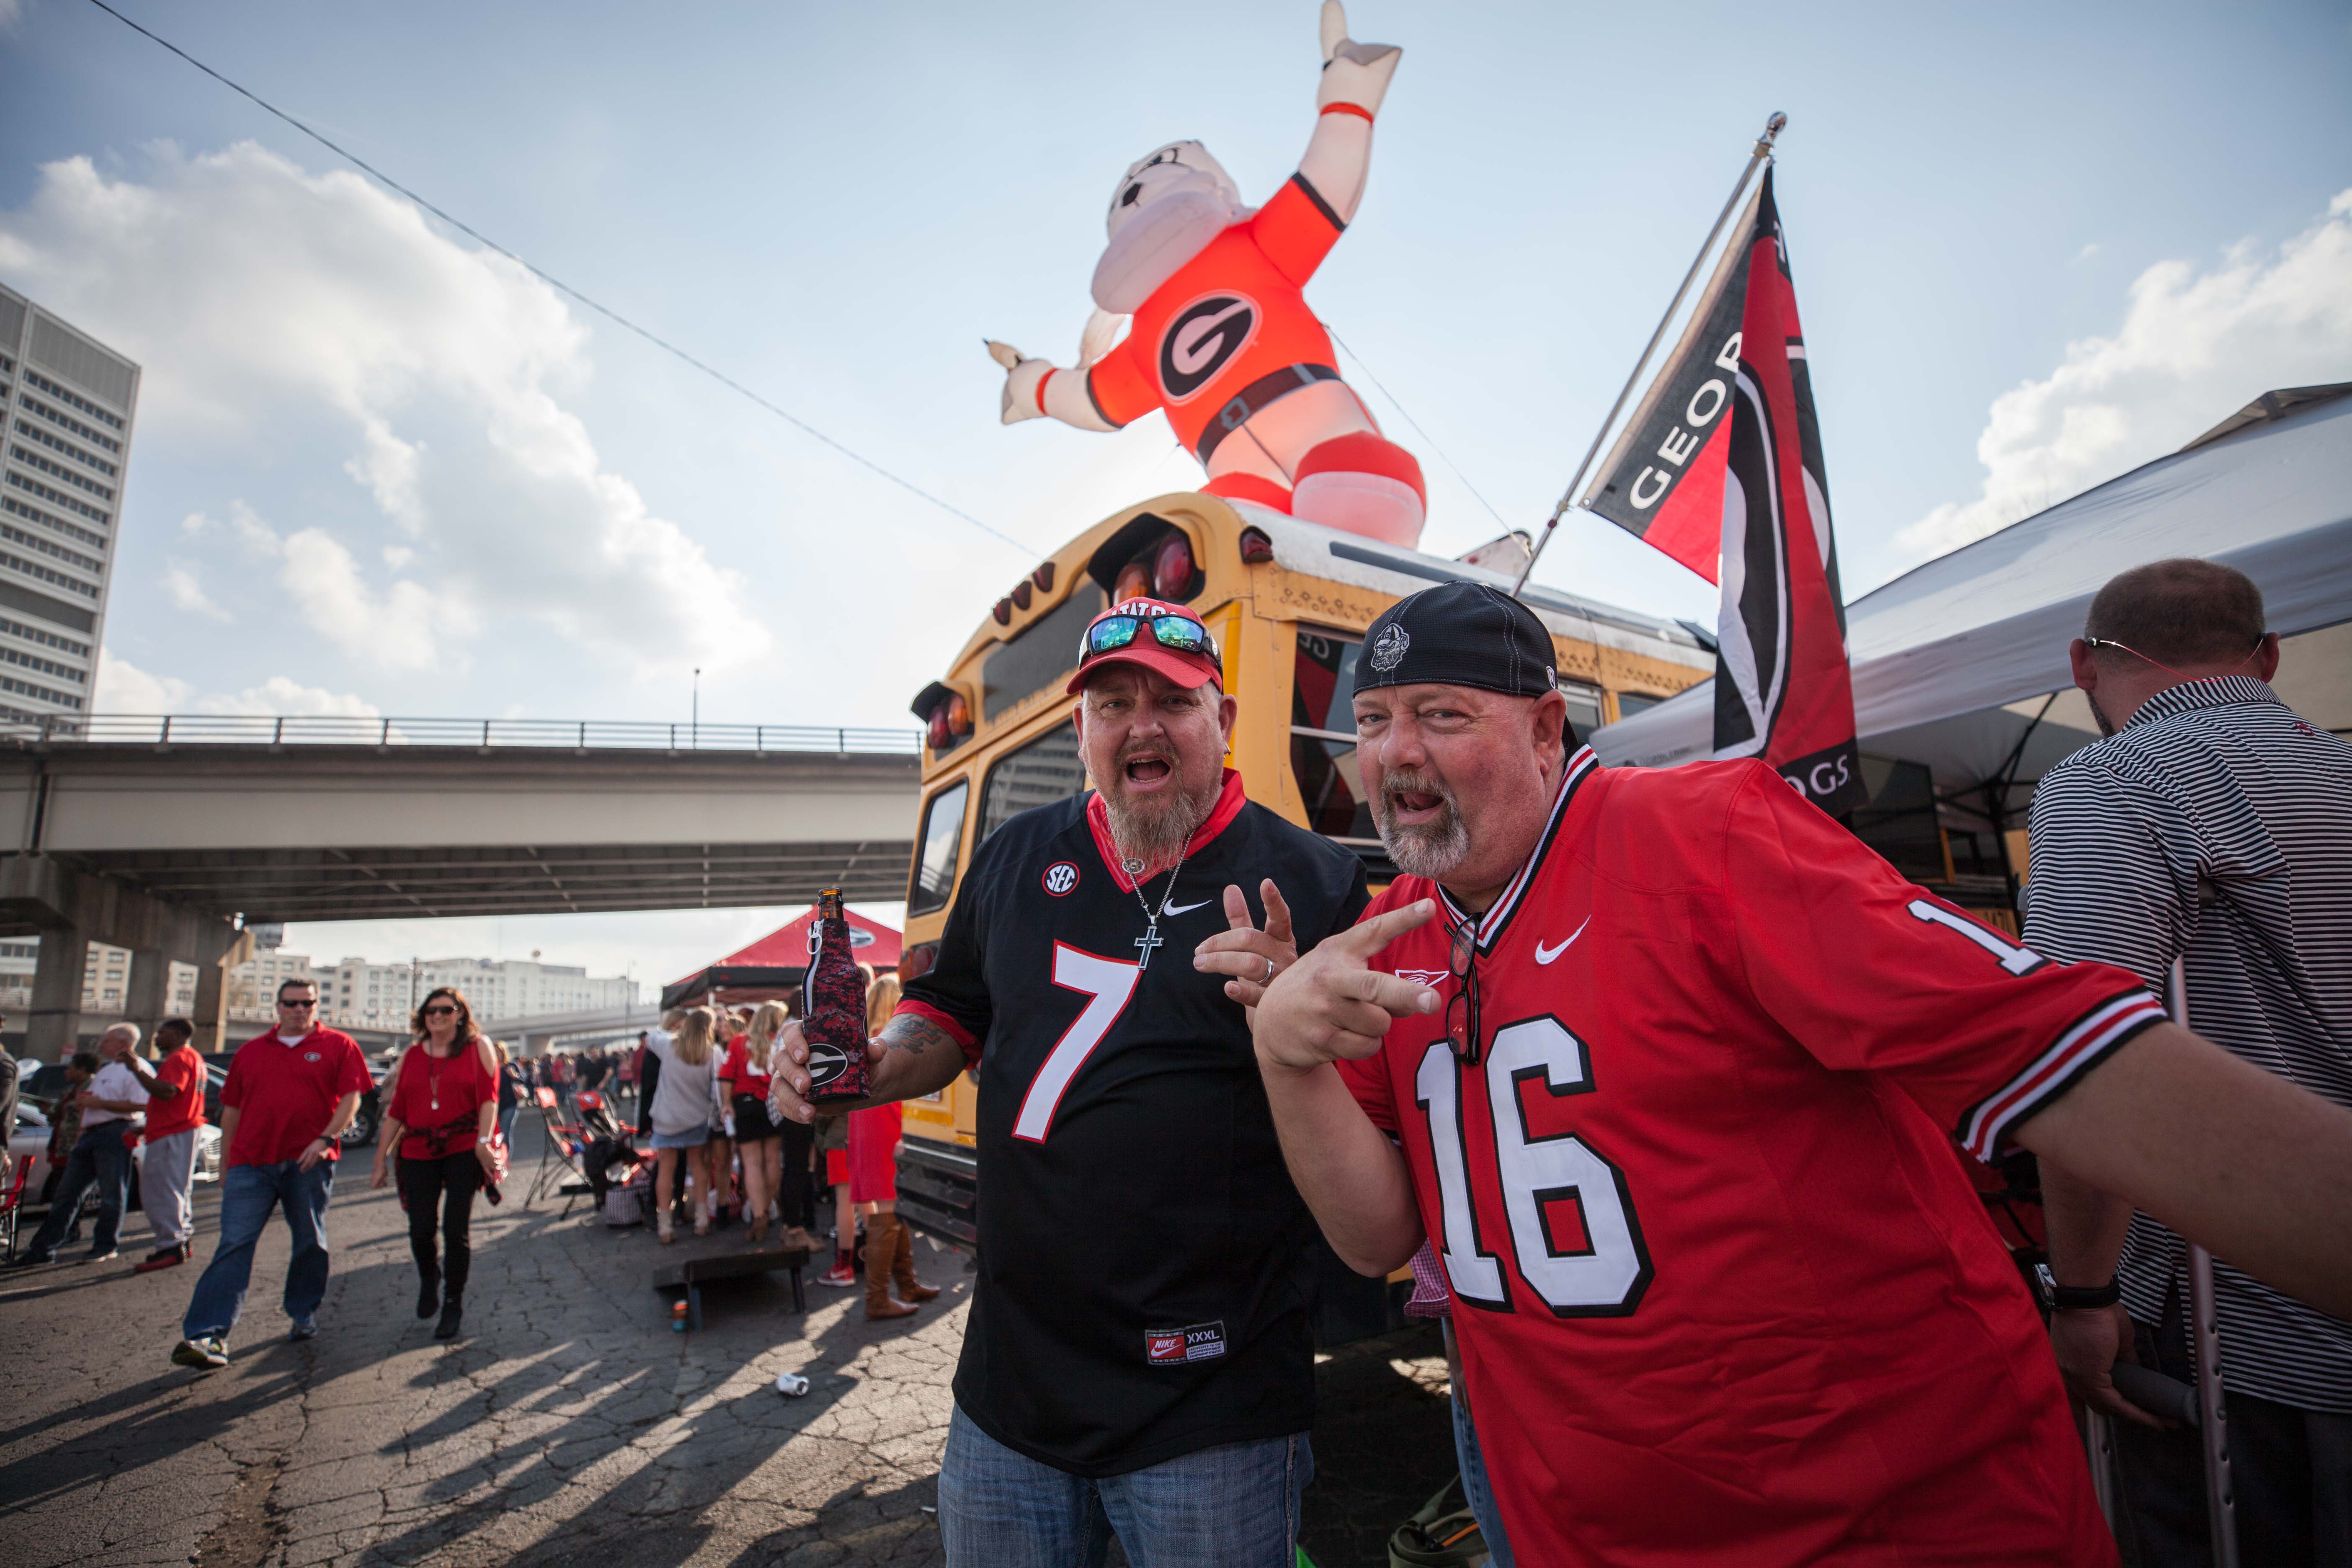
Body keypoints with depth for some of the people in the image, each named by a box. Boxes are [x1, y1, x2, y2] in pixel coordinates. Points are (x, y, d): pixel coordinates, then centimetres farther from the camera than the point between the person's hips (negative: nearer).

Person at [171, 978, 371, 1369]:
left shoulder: (339, 1046, 4)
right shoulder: (250, 1051, 15)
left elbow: (351, 1097, -3)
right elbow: (232, 1110, 18)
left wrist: (325, 1138, -16)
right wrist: (225, 1164, 14)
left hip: (308, 1161, -2)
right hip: (251, 1162, 2)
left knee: (310, 1242, 8)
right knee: (234, 1245, -6)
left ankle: (304, 1315, 24)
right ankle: (208, 1336, -8)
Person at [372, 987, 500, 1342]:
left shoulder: (478, 1047, 1)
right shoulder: (412, 1056, 12)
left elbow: (488, 1098, -7)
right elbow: (396, 1111, 12)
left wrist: (483, 1142, -19)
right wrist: (380, 1161, 9)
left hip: (463, 1149, -3)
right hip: (418, 1152, 3)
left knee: (456, 1228, -5)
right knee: (421, 1229, -1)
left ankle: (454, 1305, 13)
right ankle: (429, 1278, 34)